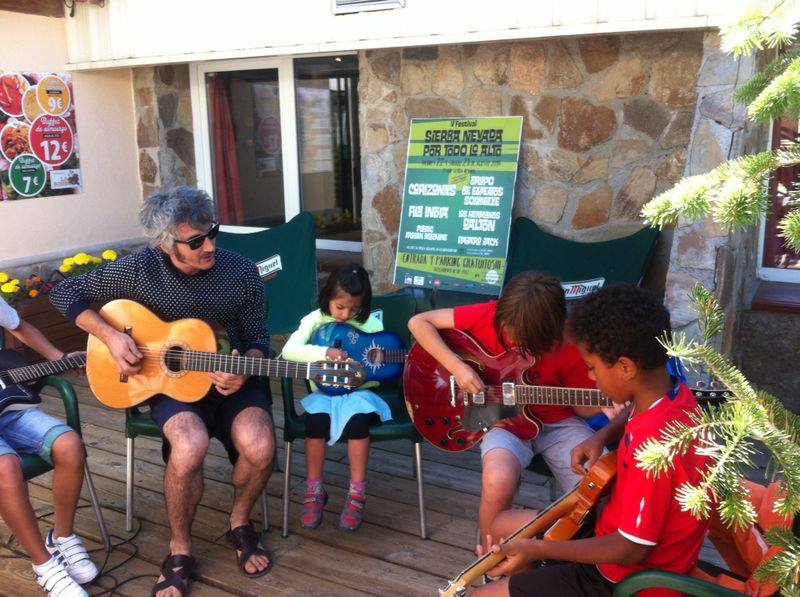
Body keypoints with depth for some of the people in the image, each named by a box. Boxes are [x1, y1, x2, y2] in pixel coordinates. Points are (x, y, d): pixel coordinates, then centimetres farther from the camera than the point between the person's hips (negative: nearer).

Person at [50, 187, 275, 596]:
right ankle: (180, 549, -6)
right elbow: (65, 293, 0)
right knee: (191, 445, -34)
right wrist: (110, 336, -14)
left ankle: (240, 523, 7)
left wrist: (245, 370, -21)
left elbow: (257, 339, 2)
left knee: (260, 447, -28)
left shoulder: (242, 273, -9)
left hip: (230, 380, 2)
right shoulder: (139, 269, -11)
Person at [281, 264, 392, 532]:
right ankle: (314, 491, -12)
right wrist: (325, 353, -28)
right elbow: (289, 350, -17)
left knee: (358, 417, -32)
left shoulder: (371, 323, -1)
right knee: (316, 418, -30)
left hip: (358, 390, -1)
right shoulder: (315, 320, -1)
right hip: (324, 391, 1)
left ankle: (357, 494, -18)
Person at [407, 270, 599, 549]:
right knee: (499, 482, -33)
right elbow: (419, 322, -12)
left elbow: (584, 406, -1)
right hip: (503, 418, -1)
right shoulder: (489, 315, -16)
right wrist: (457, 366, -22)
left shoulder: (569, 345, -14)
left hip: (557, 422, 2)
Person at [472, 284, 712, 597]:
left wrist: (538, 550, -21)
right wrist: (601, 436, 0)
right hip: (623, 531, 9)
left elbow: (631, 549, -26)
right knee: (502, 526, 20)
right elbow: (634, 419, 18)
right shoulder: (673, 391, -8)